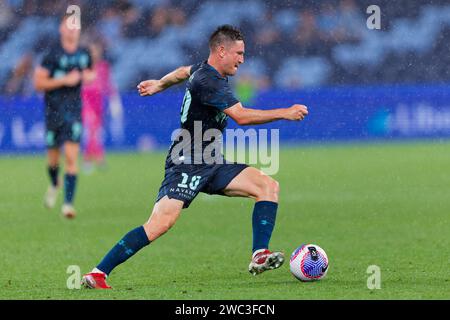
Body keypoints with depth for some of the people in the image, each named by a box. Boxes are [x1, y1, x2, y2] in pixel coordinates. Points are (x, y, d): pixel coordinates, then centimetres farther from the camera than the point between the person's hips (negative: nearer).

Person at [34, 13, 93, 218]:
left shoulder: (84, 55, 6)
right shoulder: (52, 55, -8)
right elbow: (38, 83, -10)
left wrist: (89, 76, 2)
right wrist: (64, 80, -18)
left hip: (74, 111, 1)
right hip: (53, 110, -1)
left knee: (72, 157, -13)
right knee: (53, 157, 11)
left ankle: (68, 203, -15)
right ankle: (54, 185, 44)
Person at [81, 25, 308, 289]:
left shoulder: (205, 69, 12)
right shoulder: (207, 81, -19)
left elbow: (186, 71, 36)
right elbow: (242, 116, -26)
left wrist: (160, 84, 55)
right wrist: (285, 113, -20)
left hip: (211, 163, 10)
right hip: (186, 164, -10)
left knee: (269, 186, -4)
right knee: (161, 223, -24)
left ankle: (260, 257, -9)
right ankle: (97, 274, -19)